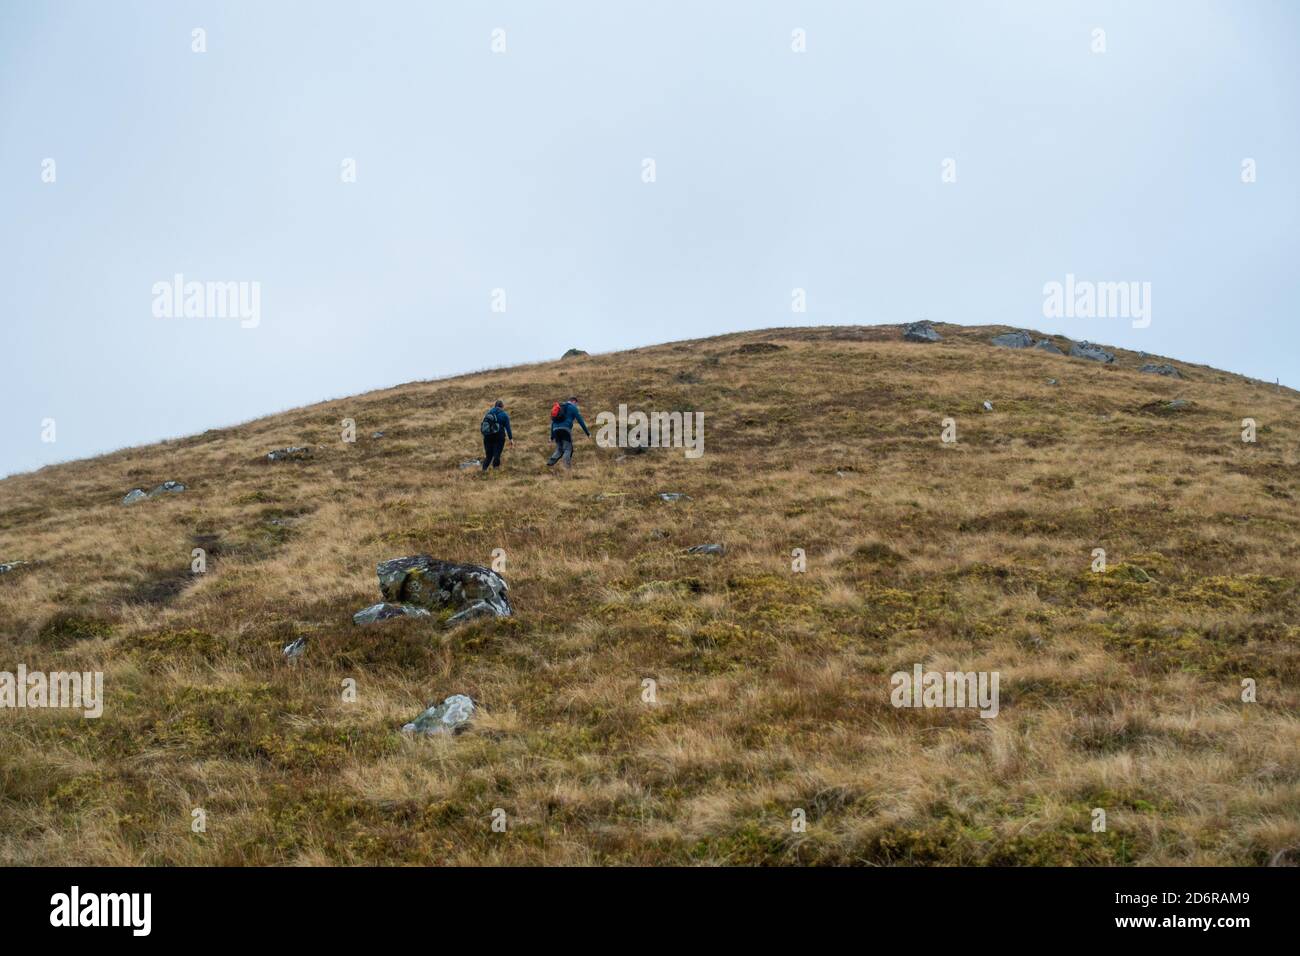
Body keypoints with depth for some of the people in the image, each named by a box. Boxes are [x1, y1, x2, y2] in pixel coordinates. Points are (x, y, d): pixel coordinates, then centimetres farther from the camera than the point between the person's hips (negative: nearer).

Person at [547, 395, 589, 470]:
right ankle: (567, 464, -26)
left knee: (559, 449, 15)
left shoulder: (559, 407, 27)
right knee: (568, 449, -4)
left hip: (556, 430, 6)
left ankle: (550, 461, -5)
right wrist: (587, 432, 7)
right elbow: (580, 421, 3)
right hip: (565, 429, -6)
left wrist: (552, 435, 29)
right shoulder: (573, 407, 8)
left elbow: (552, 422, 27)